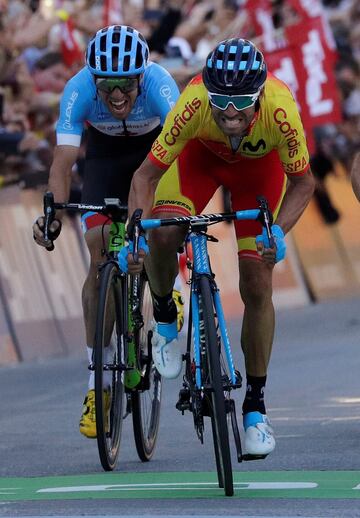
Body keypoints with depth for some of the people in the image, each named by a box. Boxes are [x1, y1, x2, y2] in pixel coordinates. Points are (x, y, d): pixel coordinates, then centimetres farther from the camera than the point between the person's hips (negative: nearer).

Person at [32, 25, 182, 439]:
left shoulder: (158, 83, -37)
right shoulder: (79, 90, -34)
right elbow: (63, 162, -37)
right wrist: (54, 214, -54)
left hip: (156, 145, -1)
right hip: (106, 152, 1)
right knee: (101, 259, -11)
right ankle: (98, 383, -7)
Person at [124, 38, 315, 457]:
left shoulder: (280, 108, -40)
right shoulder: (194, 103, -40)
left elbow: (303, 183, -24)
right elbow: (146, 175, -31)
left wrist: (279, 231, -40)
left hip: (259, 164, 0)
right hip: (202, 154, 0)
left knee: (257, 287, -5)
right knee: (163, 234, -28)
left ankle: (255, 405, 9)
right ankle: (165, 320, 3)